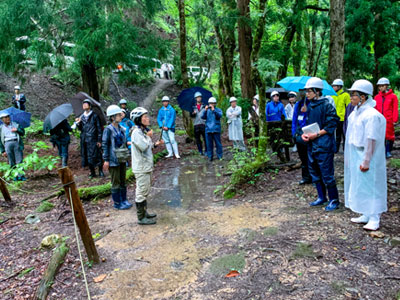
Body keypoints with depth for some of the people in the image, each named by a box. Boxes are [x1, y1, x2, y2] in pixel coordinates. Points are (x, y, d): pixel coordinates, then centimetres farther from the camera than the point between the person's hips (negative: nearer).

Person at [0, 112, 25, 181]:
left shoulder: (15, 124, 17)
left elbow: (23, 133, 12)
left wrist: (17, 130, -9)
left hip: (17, 143, -1)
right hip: (8, 144, 1)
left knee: (19, 161, -9)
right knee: (12, 162, -1)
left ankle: (21, 176, -10)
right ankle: (15, 176, 5)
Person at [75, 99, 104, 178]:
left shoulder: (94, 115, -2)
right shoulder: (82, 116, 13)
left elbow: (99, 128, -3)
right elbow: (81, 129, 15)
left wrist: (99, 140, -8)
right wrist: (78, 123, -6)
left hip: (93, 139, -5)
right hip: (84, 140, 5)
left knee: (96, 155, -5)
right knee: (86, 156, 8)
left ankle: (100, 171, 9)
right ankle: (92, 172, 19)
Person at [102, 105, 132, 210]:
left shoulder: (121, 129, 7)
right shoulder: (108, 130, -12)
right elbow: (105, 145, -12)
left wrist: (127, 155, 15)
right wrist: (106, 160, -14)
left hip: (122, 159, 7)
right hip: (113, 160, -7)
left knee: (123, 181, 15)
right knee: (116, 183, 3)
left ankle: (124, 200, 27)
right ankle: (117, 203, 15)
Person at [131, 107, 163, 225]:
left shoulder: (143, 131, 13)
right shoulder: (136, 132, -17)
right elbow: (144, 147, -27)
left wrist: (155, 144, 8)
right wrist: (149, 137, -12)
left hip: (146, 166, 10)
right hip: (141, 168, -10)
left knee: (144, 191, 19)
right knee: (141, 192, -2)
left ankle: (144, 212, 32)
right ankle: (141, 218, 8)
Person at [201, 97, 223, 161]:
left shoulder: (218, 110, 4)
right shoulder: (207, 110, 11)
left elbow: (219, 116, -14)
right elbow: (203, 117, -1)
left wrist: (213, 110, -24)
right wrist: (205, 110, -16)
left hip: (216, 130, -2)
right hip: (208, 129, 2)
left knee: (218, 143, 1)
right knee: (209, 144, 4)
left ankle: (219, 156, 11)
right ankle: (210, 156, 12)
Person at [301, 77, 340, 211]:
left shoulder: (326, 105, -12)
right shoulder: (310, 106, 11)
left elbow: (331, 125, -14)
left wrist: (316, 134, -17)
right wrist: (304, 134, 2)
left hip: (324, 146, -8)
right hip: (311, 145, 8)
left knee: (327, 174, -1)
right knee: (314, 172, 16)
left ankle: (334, 200, 14)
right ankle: (322, 197, 30)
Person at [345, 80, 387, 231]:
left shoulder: (372, 115, -17)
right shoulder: (355, 113, 11)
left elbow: (371, 140, -20)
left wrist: (366, 161, -21)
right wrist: (348, 157, 17)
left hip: (366, 157, -9)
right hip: (355, 156, 9)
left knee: (370, 185, -1)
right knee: (359, 186, 14)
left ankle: (374, 218, 9)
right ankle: (366, 215, 26)